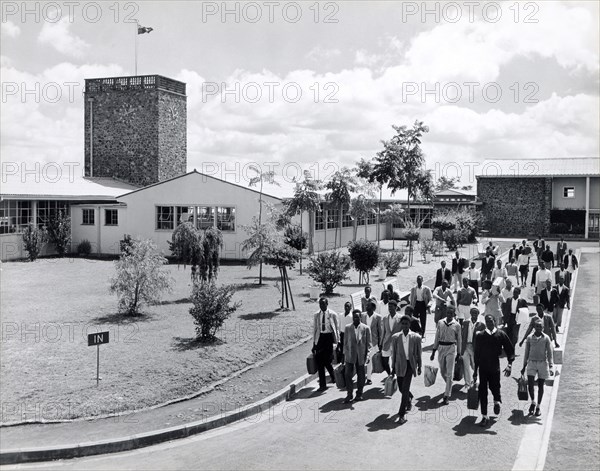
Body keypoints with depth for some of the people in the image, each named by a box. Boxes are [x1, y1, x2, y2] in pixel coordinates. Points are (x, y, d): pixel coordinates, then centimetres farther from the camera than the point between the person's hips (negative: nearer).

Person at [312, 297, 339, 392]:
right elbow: (314, 329, 12)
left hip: (329, 337, -3)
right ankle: (322, 384, 9)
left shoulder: (332, 314, -3)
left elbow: (337, 328, 4)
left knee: (326, 361, -7)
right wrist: (314, 343, 10)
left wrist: (338, 341, 3)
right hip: (320, 337, 3)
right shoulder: (316, 315, 6)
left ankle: (333, 376, 24)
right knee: (319, 361, 0)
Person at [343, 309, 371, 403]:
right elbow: (345, 342, 9)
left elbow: (368, 343, 2)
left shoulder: (366, 328, 0)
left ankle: (359, 394, 22)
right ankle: (349, 394, 1)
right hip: (350, 355, 0)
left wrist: (367, 355, -6)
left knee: (360, 375, 9)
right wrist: (345, 353, 3)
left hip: (361, 355, 0)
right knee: (348, 375, -7)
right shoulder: (348, 328, 4)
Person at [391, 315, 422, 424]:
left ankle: (402, 414, -9)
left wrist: (419, 367, 8)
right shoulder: (395, 337, 0)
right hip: (400, 365, 3)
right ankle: (408, 400, 47)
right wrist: (393, 367, 7)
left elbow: (418, 353, 5)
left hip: (410, 364, -3)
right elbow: (394, 353, 6)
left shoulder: (416, 337, -3)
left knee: (405, 388, -13)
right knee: (401, 388, 13)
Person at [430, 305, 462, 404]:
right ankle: (449, 386, 40)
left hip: (451, 348, -3)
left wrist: (459, 354, 7)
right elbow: (437, 337, 9)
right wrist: (433, 351, 7)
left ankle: (446, 396, -4)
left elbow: (459, 340, 6)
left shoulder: (457, 325, -1)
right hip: (441, 347, 3)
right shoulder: (440, 323, 4)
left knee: (449, 373, -6)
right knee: (442, 372, 12)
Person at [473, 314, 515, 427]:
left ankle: (497, 401, 40)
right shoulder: (479, 335, 3)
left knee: (495, 387, 3)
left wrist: (510, 364, -11)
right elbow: (476, 353, 9)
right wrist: (475, 370, 9)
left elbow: (510, 350, 1)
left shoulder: (501, 334, -2)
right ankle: (484, 416, 7)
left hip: (495, 367, -1)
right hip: (483, 367, 1)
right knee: (482, 391, -1)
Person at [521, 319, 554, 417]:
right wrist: (524, 366, 11)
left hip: (543, 363, -1)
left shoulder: (546, 338, -1)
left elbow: (549, 353, -1)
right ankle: (533, 402, 16)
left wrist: (551, 366, -11)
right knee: (530, 385, -10)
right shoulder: (530, 338, 3)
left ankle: (538, 407, 20)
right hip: (531, 363, 1)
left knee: (540, 386, 6)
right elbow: (526, 353, 11)